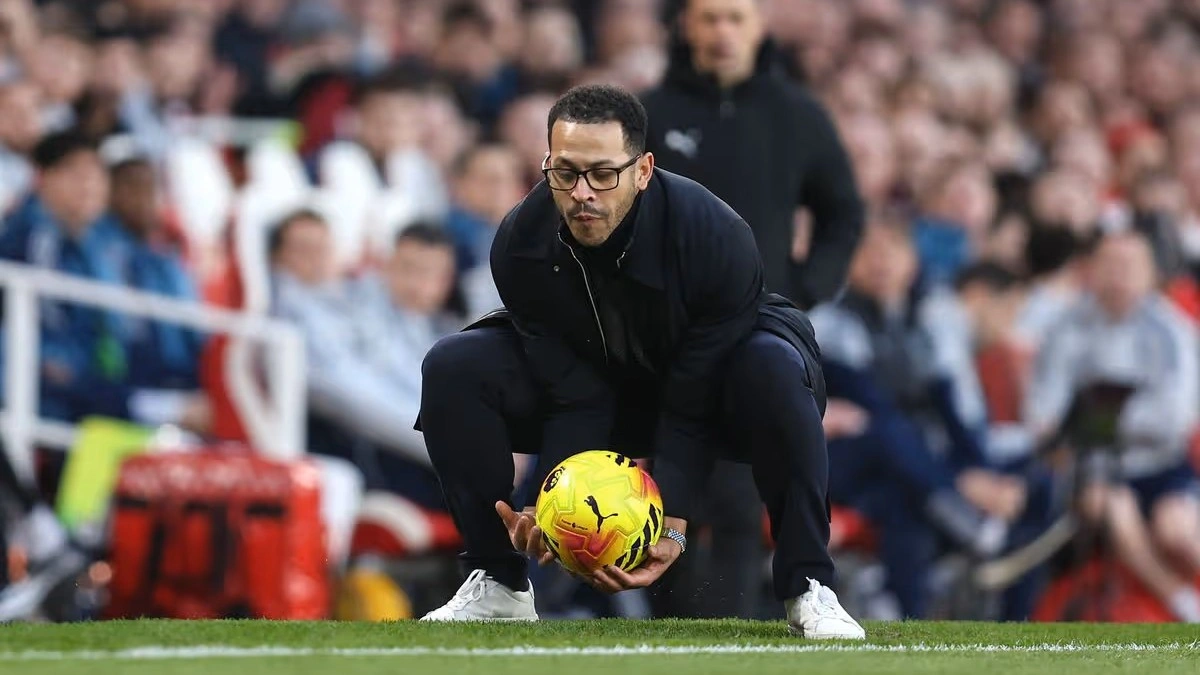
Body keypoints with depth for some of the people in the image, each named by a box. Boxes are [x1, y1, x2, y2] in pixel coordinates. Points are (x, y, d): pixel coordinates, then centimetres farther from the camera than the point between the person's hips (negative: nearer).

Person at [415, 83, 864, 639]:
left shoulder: (715, 236, -34)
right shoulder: (520, 245, -25)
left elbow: (692, 406, -28)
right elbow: (572, 398, -19)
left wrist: (672, 526, -33)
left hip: (708, 376, -3)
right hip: (591, 379, 3)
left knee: (774, 369, -39)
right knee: (455, 367, -20)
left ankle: (807, 588, -28)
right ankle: (497, 583, -8)